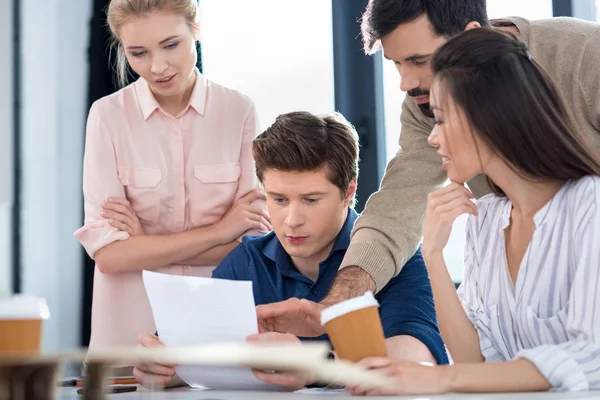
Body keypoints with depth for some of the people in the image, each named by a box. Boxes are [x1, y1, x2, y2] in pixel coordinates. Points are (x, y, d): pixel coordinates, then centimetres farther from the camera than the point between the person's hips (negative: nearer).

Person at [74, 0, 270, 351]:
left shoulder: (239, 111, -5)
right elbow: (107, 252, -12)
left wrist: (147, 243, -12)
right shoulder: (108, 115, -7)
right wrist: (217, 232, -14)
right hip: (132, 332, 0)